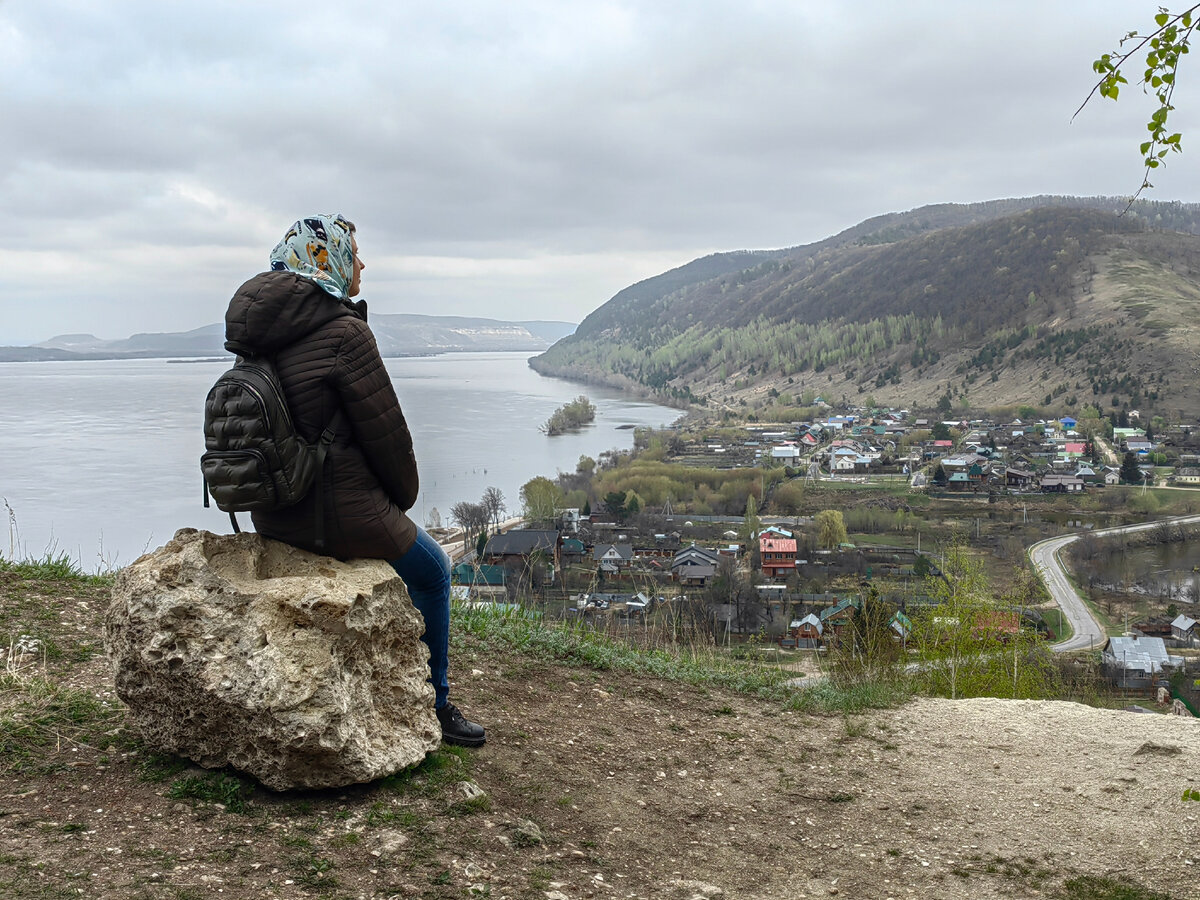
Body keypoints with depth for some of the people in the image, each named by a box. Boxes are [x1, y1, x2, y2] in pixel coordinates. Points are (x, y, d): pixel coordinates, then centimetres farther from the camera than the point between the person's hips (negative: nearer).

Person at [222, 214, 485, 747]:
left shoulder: (263, 329, 6)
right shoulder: (344, 332, -20)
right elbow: (386, 433, -15)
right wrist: (405, 497, 5)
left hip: (274, 514, 8)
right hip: (338, 513, -8)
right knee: (432, 572, 15)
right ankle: (434, 707, 23)